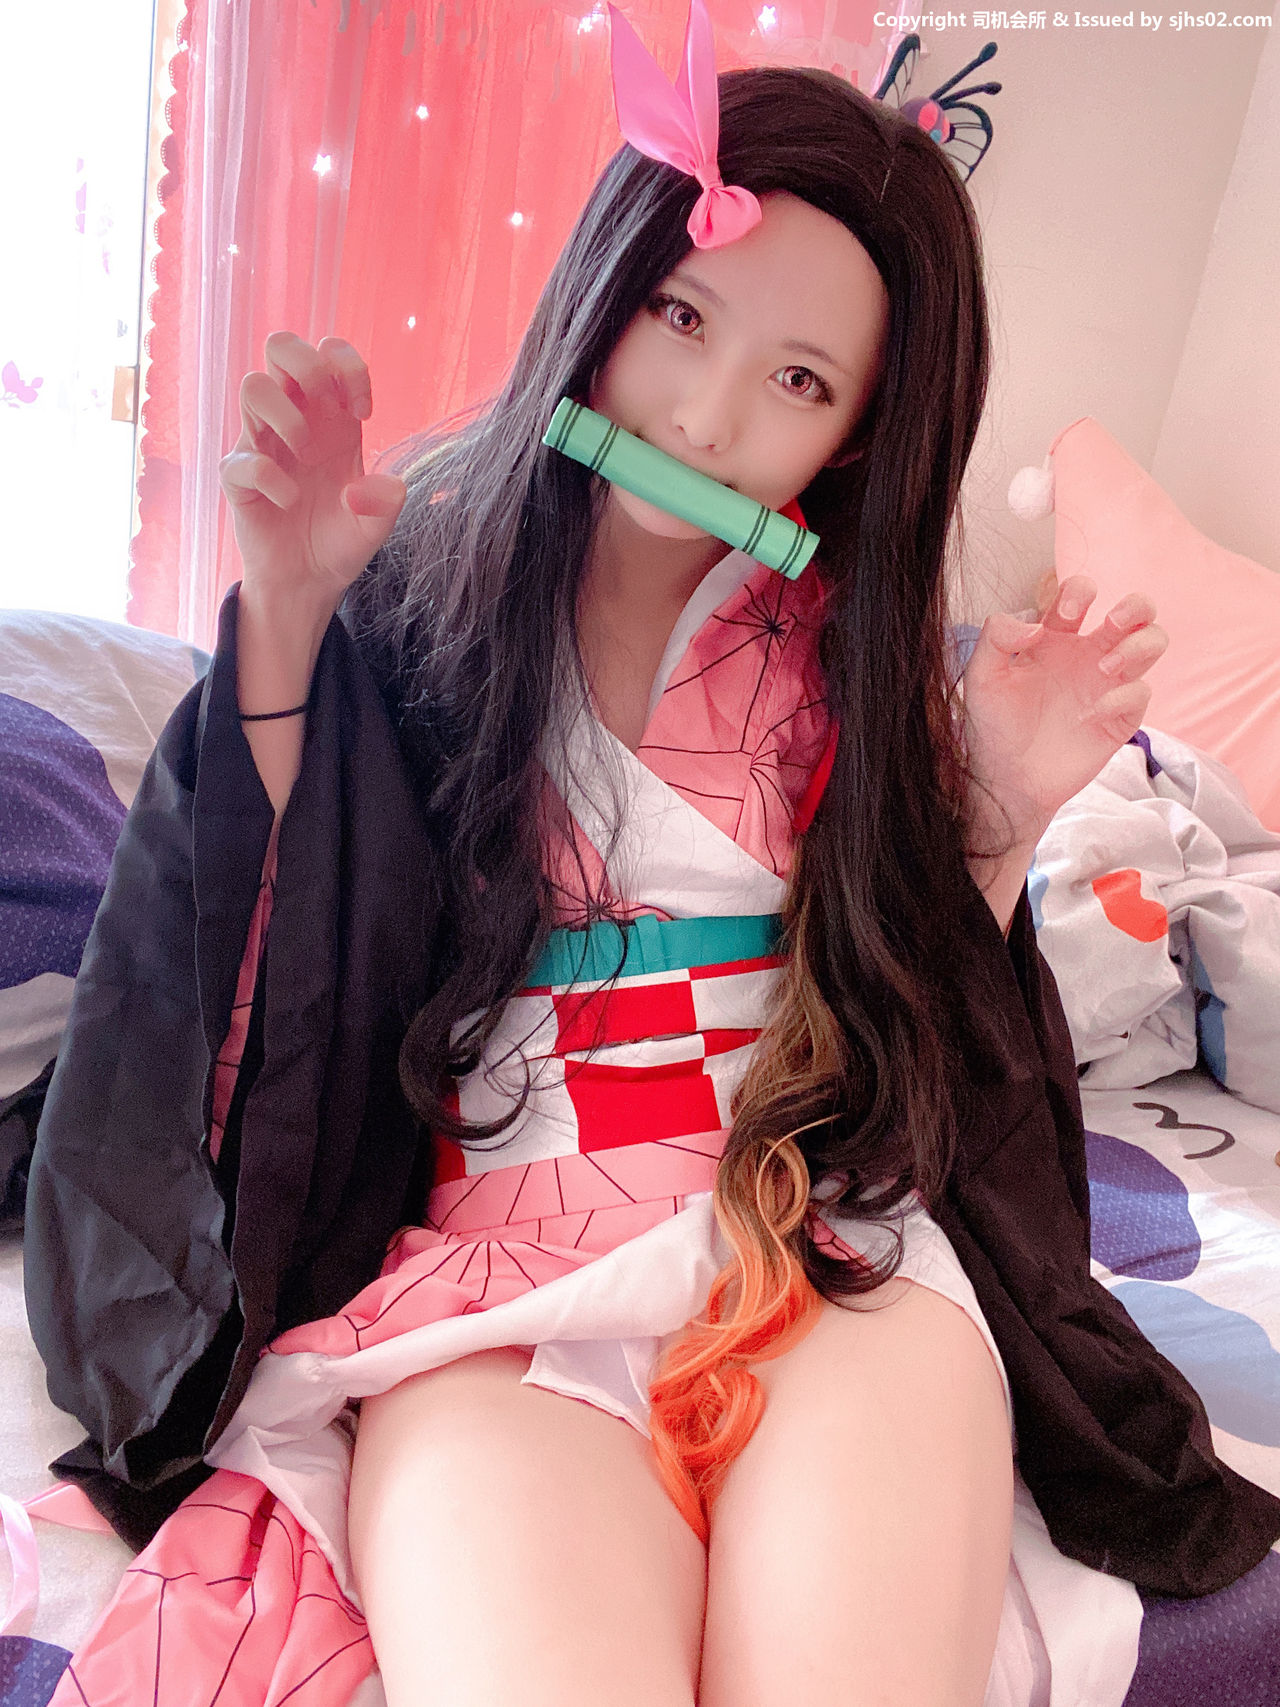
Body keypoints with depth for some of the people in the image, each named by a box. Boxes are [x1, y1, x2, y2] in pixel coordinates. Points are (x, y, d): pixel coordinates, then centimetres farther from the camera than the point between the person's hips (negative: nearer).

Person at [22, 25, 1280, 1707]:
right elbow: (267, 960, -1)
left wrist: (1001, 819, -6)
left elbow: (917, 1031, 11)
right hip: (498, 1245, -1)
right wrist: (283, 614, -9)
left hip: (828, 1236, 2)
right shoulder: (423, 588, 4)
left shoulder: (862, 645, 8)